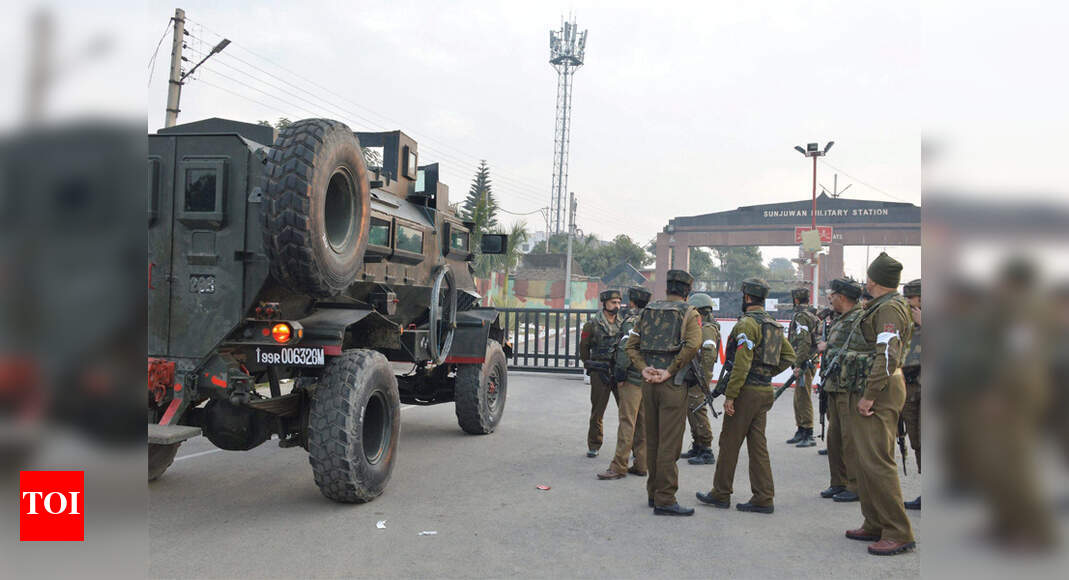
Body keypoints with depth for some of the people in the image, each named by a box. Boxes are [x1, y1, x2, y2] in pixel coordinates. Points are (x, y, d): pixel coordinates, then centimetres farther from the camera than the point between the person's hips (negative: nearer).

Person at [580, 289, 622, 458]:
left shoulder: (622, 324, 10)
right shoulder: (592, 325, -1)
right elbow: (584, 349, 3)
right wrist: (591, 368, -1)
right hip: (600, 374, -3)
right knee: (597, 412, 5)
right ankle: (594, 446, 17)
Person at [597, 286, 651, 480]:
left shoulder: (631, 321, -12)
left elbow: (625, 348, -22)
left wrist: (620, 374, -16)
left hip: (633, 378, -8)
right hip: (649, 377, 8)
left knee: (627, 423, -6)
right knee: (643, 423, 11)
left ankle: (618, 467, -4)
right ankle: (641, 465, 17)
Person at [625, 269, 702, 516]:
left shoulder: (648, 310, 11)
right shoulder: (689, 313, -3)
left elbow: (631, 345, 6)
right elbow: (693, 344, -20)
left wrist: (643, 369, -3)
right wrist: (670, 371, -16)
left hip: (649, 383, 5)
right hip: (672, 385, -5)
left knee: (652, 440, 15)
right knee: (669, 444, -2)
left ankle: (653, 492, 26)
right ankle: (665, 500, 1)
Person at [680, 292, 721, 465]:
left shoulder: (707, 329, -15)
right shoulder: (700, 328, 18)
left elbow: (709, 355, -24)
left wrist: (705, 380, -25)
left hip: (697, 380, -10)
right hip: (691, 379, 10)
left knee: (698, 414, -8)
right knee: (692, 412, 16)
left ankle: (707, 452, -3)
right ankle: (697, 448, 25)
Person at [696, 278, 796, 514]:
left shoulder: (747, 323, -15)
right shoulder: (773, 324, 13)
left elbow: (742, 364, -21)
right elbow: (789, 356, 19)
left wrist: (730, 395, -18)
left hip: (747, 391, -8)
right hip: (765, 391, 8)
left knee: (729, 443, 3)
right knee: (758, 444, 10)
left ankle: (721, 494, 13)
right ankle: (763, 499, 11)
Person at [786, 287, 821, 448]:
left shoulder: (800, 316, -13)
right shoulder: (813, 316, 17)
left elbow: (804, 342, -21)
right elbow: (818, 339, 21)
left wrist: (798, 365, -22)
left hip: (804, 363, -10)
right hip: (811, 361, 10)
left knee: (804, 399, -7)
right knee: (799, 399, 17)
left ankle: (808, 436, -5)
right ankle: (801, 431, 24)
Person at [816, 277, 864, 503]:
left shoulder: (858, 320, -13)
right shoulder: (839, 320, 17)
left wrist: (827, 347, -10)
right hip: (835, 387, 10)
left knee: (851, 438, -5)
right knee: (834, 436, 13)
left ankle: (856, 486, 4)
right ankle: (839, 482, 22)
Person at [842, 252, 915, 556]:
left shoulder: (890, 308, -14)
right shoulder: (879, 307, 18)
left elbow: (888, 356, -22)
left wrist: (869, 395, -22)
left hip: (879, 391, -11)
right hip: (867, 389, 11)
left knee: (877, 461, -10)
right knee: (866, 459, 14)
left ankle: (899, 533, -4)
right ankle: (875, 525, 23)